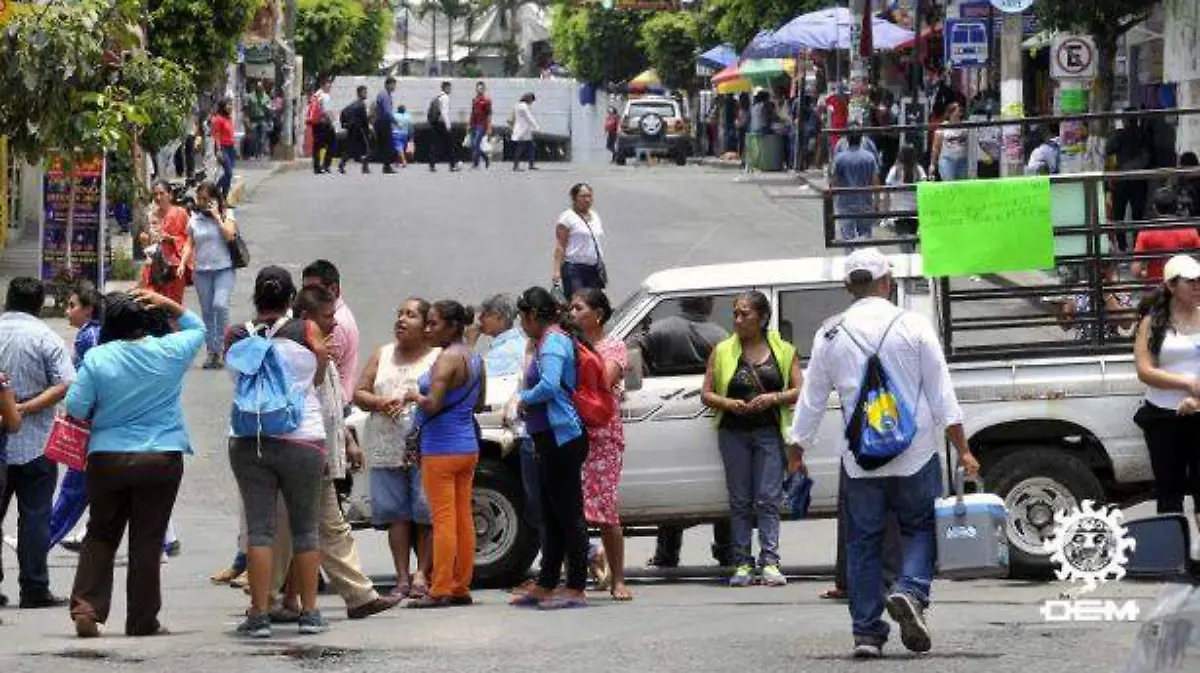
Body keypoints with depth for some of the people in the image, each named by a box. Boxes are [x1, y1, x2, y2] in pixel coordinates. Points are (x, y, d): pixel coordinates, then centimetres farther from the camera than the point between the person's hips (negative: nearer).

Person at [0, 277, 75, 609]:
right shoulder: (45, 338, -6)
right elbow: (65, 384, -16)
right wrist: (28, 408, -13)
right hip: (35, 442, -3)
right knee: (34, 515, 2)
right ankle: (34, 590, 2)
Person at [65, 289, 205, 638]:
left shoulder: (97, 358, -7)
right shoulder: (170, 351, -4)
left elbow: (75, 407, -5)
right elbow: (196, 328, 16)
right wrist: (167, 304, 8)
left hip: (107, 459, 0)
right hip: (161, 460, 0)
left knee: (100, 535, 13)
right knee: (147, 540, 5)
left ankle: (86, 607, 0)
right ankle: (142, 620, 8)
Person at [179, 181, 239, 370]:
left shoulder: (226, 215, 3)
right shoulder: (194, 219, 10)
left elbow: (229, 236, -12)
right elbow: (189, 244, 11)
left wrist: (217, 216, -10)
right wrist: (183, 263, -2)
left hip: (224, 269, -4)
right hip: (201, 270, 4)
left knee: (220, 305, -23)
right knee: (207, 312, 6)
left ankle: (220, 346, -13)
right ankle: (212, 352, 12)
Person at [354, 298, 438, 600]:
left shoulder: (438, 357, 3)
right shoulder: (383, 355, 18)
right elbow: (359, 393, 15)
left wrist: (409, 401, -17)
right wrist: (381, 402, -5)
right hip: (386, 448, 4)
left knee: (426, 513, -6)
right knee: (396, 514, 2)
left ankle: (422, 574, -1)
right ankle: (402, 577, 4)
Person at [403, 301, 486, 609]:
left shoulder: (448, 358, -16)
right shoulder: (475, 360, 10)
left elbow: (432, 404, -23)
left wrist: (414, 396, -5)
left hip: (442, 450, -9)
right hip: (468, 447, 9)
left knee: (443, 518, -7)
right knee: (464, 518, 10)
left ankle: (440, 591, -6)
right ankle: (461, 588, 14)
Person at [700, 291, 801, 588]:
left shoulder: (783, 351, 7)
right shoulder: (722, 352, 9)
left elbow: (799, 390, 4)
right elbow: (707, 394, 8)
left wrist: (774, 398, -13)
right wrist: (729, 404, -11)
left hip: (769, 432, -2)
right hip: (733, 432, 2)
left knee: (768, 499, -8)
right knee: (740, 501, 3)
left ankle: (770, 563, -10)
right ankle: (743, 564, 5)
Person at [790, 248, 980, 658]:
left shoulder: (829, 336, 3)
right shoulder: (913, 326, -3)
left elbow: (811, 401, 8)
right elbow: (942, 394, -3)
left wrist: (796, 455, 17)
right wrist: (963, 451, -1)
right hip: (915, 455, -1)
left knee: (863, 542, 8)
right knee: (921, 527, 12)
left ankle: (867, 632, 3)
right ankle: (911, 591, -14)